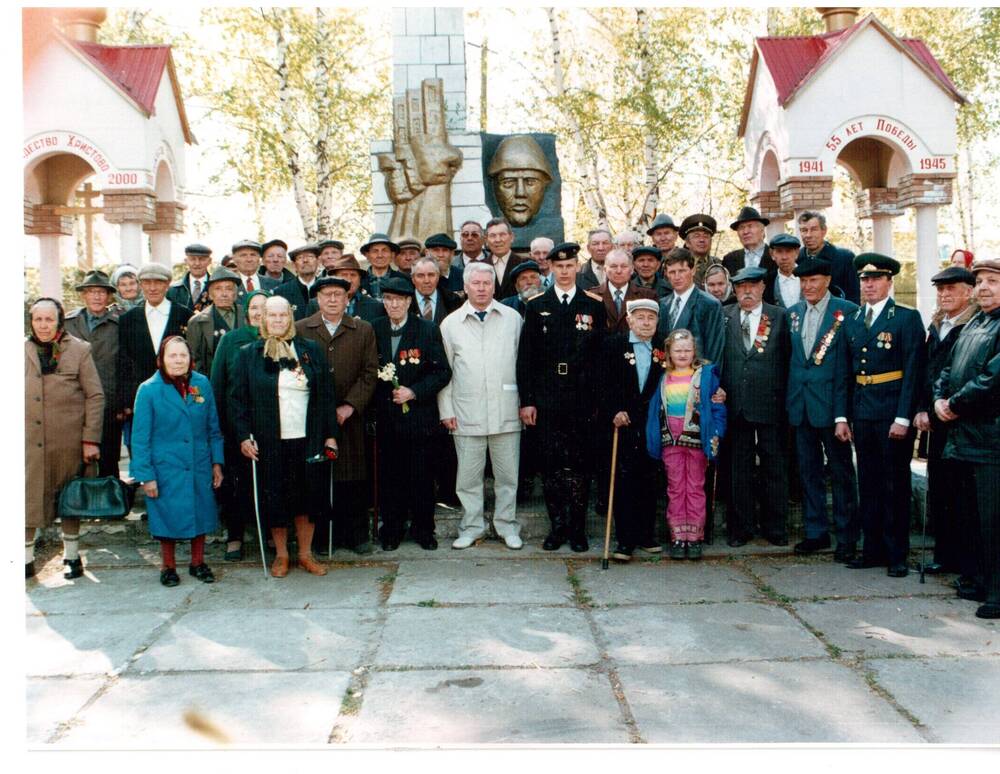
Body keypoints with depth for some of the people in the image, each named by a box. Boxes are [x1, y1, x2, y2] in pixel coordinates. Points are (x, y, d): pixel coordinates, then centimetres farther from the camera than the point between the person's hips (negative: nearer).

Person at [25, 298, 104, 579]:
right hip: (29, 440, 2)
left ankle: (72, 556, 24)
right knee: (27, 500, 1)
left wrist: (91, 439, -8)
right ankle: (26, 559, 15)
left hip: (68, 440, -1)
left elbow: (95, 396, -2)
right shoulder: (23, 350, 6)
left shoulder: (79, 350, -1)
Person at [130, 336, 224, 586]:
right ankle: (168, 567, 26)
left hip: (200, 467, 3)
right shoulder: (148, 390, -8)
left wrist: (217, 462, 6)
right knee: (168, 518, 5)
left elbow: (213, 428, 9)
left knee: (201, 514, 10)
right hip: (165, 469, -3)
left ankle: (198, 563, 29)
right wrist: (146, 476, -7)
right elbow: (140, 438, -5)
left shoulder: (202, 384, 1)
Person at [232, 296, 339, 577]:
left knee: (308, 496, 5)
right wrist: (243, 436, -6)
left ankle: (306, 554, 19)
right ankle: (281, 554, 21)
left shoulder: (311, 350, 7)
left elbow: (326, 394, 6)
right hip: (269, 442, -1)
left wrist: (330, 434, 1)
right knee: (275, 498, 4)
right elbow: (238, 399, 3)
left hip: (308, 439, 1)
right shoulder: (248, 354, 5)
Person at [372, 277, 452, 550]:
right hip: (385, 417, 2)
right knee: (388, 475, 8)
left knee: (421, 476, 4)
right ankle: (391, 529, 21)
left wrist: (414, 391, -13)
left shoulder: (428, 330, -1)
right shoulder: (374, 329, 6)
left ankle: (423, 529, 19)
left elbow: (443, 371, -3)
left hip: (419, 415, -2)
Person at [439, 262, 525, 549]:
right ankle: (472, 526, 19)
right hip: (467, 414, 0)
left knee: (508, 474, 6)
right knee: (468, 475, 5)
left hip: (506, 411, 0)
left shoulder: (513, 318, 7)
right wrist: (446, 410, 3)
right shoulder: (450, 323, 7)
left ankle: (506, 525, 20)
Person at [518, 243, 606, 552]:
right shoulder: (536, 306, 7)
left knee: (580, 464, 3)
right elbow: (525, 357, 4)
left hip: (582, 398, 0)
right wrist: (526, 400, -2)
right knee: (550, 463, 3)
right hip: (546, 399, 1)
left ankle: (578, 528, 14)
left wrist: (601, 398, -1)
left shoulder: (594, 305, 6)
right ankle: (557, 526, 15)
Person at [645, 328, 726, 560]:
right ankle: (678, 536, 12)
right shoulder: (663, 378, 7)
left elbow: (717, 408, -3)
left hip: (697, 440, -2)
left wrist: (715, 437, -10)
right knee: (675, 489, 6)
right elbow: (655, 410, 10)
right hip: (671, 441, 3)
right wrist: (654, 439, 4)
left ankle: (694, 537, 12)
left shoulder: (705, 375, -2)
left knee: (695, 489, 5)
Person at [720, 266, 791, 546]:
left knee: (774, 467, 6)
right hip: (736, 404, 1)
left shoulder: (780, 316, 3)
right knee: (738, 468, 7)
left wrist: (787, 397, -3)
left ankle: (775, 528, 18)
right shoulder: (724, 317, 7)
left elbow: (789, 358, 1)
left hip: (770, 404, -1)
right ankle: (740, 528, 16)